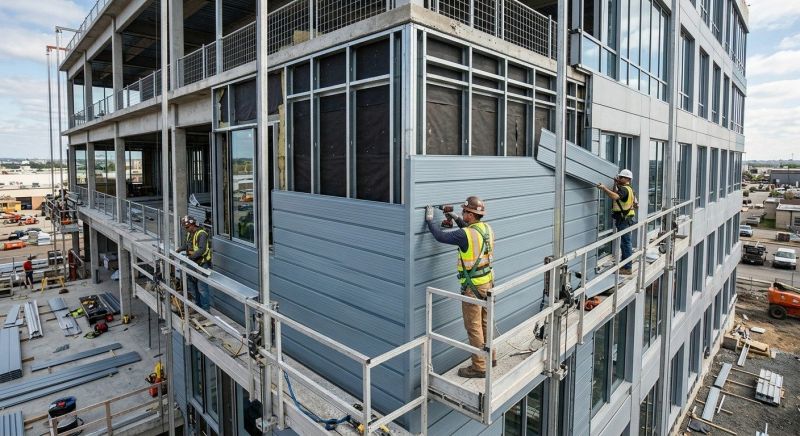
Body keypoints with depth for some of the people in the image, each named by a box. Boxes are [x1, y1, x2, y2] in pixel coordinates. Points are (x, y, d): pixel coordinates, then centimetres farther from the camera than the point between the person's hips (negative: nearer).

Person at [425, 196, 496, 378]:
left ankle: (479, 367, 13)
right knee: (485, 322, 22)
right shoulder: (487, 228, 2)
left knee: (474, 327, 3)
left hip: (473, 286, -8)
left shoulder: (465, 234, -23)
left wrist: (429, 220, -6)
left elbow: (441, 237, -19)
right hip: (488, 281, 8)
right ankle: (490, 357, 36)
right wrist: (456, 218, 18)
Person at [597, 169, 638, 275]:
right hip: (624, 219, 11)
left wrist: (604, 188, -37)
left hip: (625, 220, -11)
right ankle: (624, 265, 25)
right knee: (625, 243, 16)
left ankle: (627, 269, -1)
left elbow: (615, 196, -35)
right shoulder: (627, 189, 18)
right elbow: (615, 196, 23)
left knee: (625, 243, -6)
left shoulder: (625, 189, -16)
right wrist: (615, 184, 17)